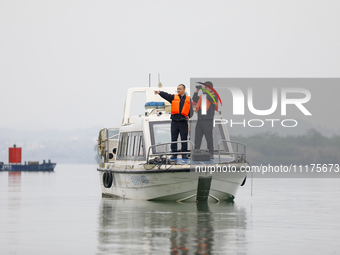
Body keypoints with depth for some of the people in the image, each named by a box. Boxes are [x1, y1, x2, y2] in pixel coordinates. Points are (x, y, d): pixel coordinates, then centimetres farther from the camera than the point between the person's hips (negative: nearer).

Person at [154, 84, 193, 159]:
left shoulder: (188, 99, 11)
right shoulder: (173, 97, 11)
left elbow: (191, 109, 10)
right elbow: (166, 95, -5)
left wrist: (189, 116, -8)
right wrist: (159, 92, -24)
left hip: (183, 122, -1)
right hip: (174, 121, 1)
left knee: (184, 138, 1)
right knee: (173, 138, 1)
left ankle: (184, 154, 8)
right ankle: (174, 154, 6)